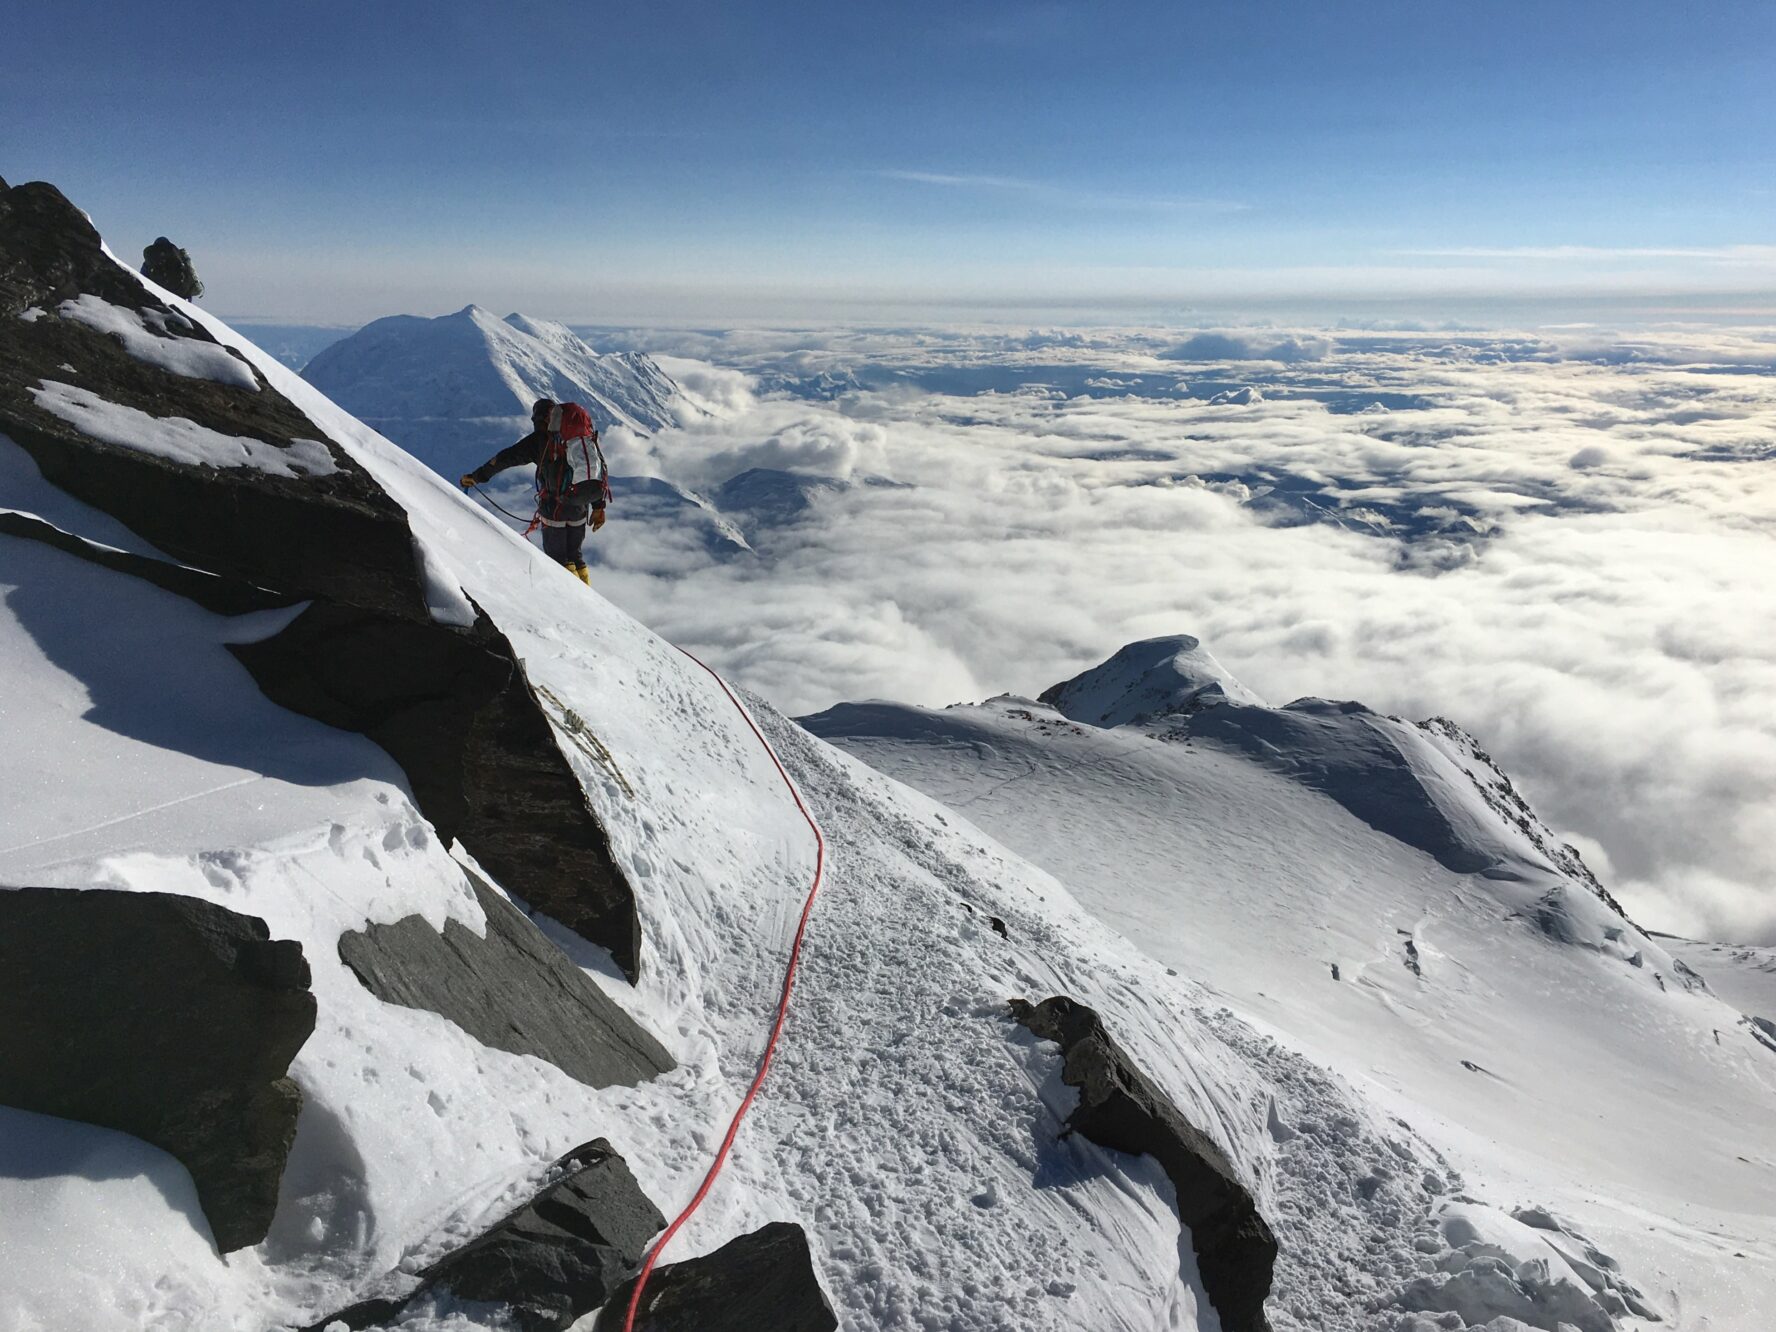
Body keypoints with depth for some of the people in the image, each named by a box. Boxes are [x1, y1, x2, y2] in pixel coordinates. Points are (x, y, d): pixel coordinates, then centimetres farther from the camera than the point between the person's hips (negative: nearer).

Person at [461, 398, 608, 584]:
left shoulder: (541, 438, -1)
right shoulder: (587, 436, 13)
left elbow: (507, 458, 1)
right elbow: (601, 469, 14)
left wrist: (477, 476, 11)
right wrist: (598, 507, 19)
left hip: (556, 506, -5)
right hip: (581, 508, 5)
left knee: (558, 558, 7)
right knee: (575, 556, 19)